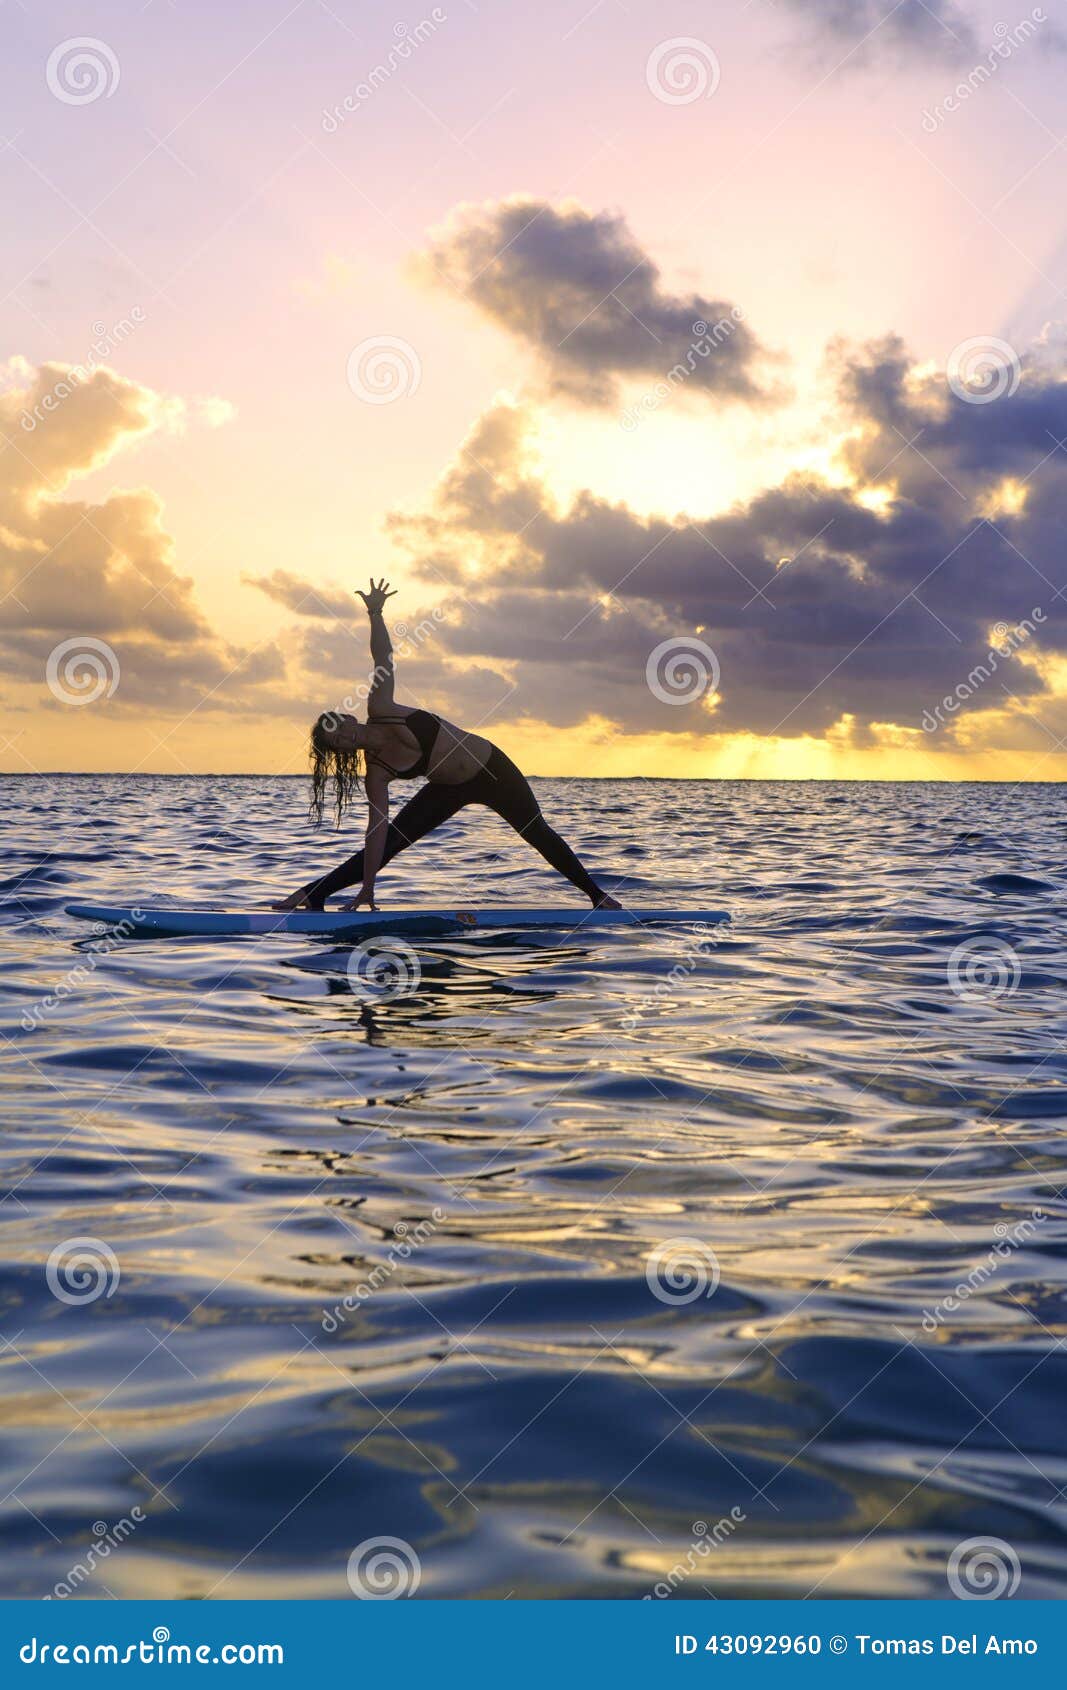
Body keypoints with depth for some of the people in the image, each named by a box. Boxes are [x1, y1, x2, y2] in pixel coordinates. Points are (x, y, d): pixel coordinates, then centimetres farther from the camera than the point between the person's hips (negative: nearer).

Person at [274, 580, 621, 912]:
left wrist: (374, 613, -33)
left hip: (493, 768, 0)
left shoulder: (380, 709, -19)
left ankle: (596, 894, 20)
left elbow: (383, 656, -22)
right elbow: (376, 829, -19)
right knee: (388, 842, -7)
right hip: (449, 790, 0)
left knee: (538, 833, 7)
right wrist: (367, 888, -23)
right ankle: (313, 895, 1)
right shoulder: (375, 773, -17)